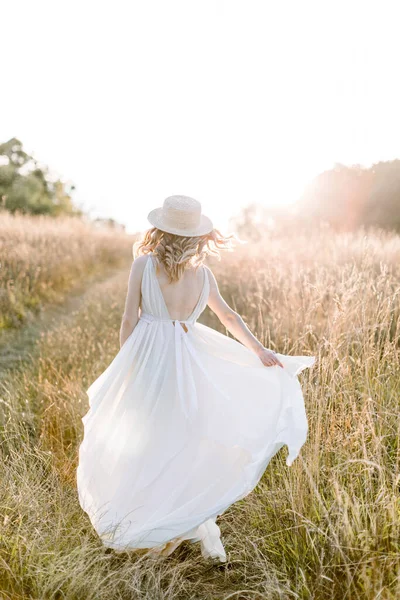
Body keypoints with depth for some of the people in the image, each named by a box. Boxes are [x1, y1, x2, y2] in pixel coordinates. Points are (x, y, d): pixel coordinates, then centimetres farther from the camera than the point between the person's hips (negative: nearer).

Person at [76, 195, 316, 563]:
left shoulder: (143, 265, -11)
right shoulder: (203, 274, -2)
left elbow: (130, 319, -8)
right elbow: (229, 317, 6)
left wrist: (125, 365, 5)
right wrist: (260, 351, 17)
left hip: (145, 357, -2)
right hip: (185, 363, 2)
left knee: (140, 439, 18)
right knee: (188, 442, 16)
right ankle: (203, 526, 21)